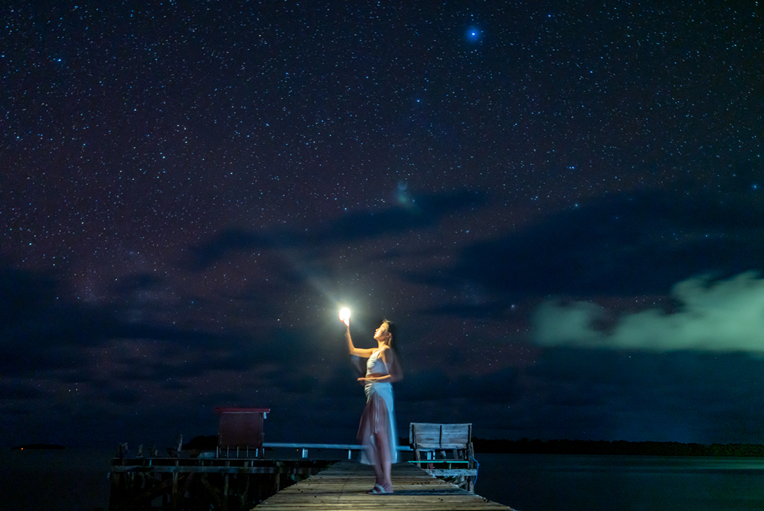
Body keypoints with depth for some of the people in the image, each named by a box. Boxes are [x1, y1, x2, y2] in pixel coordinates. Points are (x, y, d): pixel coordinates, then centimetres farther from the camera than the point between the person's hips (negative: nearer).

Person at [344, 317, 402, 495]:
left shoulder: (386, 351, -6)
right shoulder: (375, 351, 20)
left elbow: (397, 376, -16)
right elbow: (353, 351, 31)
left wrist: (372, 380, -18)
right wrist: (347, 330, 29)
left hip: (380, 393, -9)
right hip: (373, 396, 9)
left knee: (381, 436, -10)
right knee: (371, 438, 8)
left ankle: (386, 483, -9)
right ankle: (380, 480, 11)